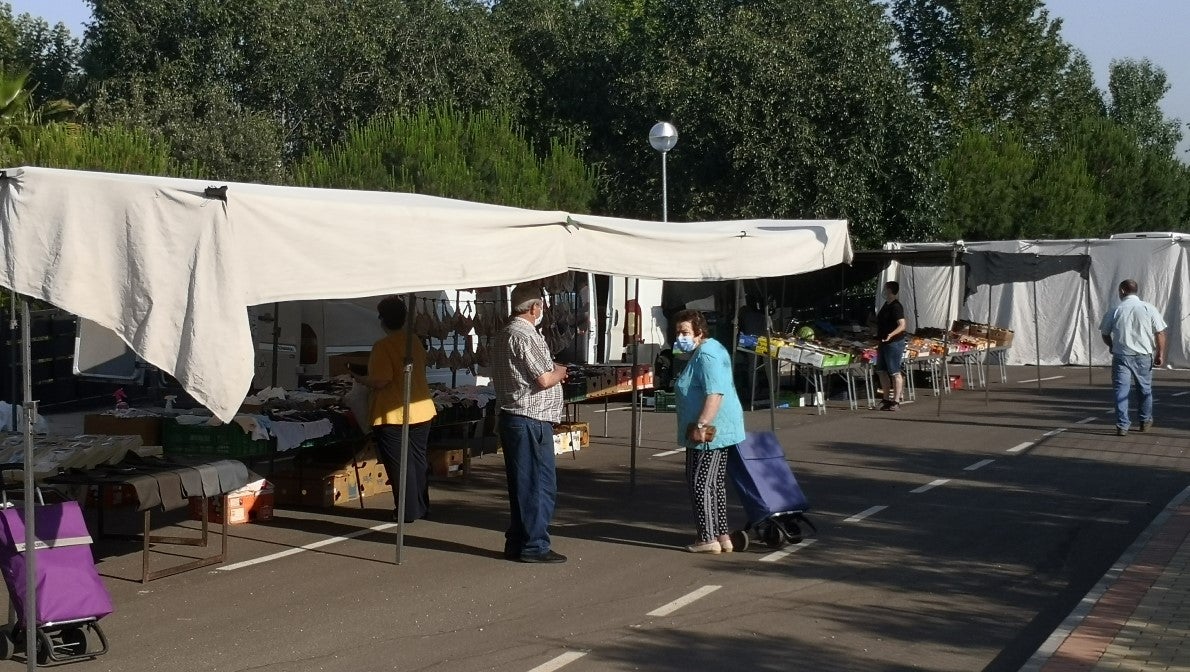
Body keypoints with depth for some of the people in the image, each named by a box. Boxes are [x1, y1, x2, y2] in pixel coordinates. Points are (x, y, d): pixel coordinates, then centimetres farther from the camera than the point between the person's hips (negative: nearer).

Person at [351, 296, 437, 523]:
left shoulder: (383, 346, -16)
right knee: (418, 459, 16)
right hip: (421, 409, 7)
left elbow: (381, 381, -22)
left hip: (393, 413, -7)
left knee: (399, 464, 1)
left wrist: (360, 379, -4)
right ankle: (421, 507, 25)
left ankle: (408, 511, 4)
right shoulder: (416, 343, 6)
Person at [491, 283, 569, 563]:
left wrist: (552, 372, 16)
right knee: (541, 485, -4)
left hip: (511, 417, 10)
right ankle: (534, 546, -1)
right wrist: (560, 372, 0)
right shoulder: (525, 337, -17)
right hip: (531, 420, -10)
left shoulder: (504, 335, 16)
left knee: (522, 484, 15)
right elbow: (544, 379, -21)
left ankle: (517, 544, 20)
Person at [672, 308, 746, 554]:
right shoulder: (702, 351, 17)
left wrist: (701, 425, -30)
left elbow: (715, 393, -27)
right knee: (715, 483, 14)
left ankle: (708, 538, -2)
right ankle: (722, 536, 18)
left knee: (701, 483, -6)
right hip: (717, 431, 11)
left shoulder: (707, 354, -17)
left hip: (710, 432, -11)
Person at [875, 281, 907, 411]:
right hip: (883, 343, 10)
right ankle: (887, 400, 19)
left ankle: (896, 402, -1)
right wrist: (878, 339, 26)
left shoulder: (896, 306, -15)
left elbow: (902, 325, -23)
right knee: (882, 371, 12)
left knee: (895, 373, -5)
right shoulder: (886, 305, 14)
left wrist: (891, 335, -36)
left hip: (894, 343, -10)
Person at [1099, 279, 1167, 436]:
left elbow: (1105, 335, 9)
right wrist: (1160, 354, 3)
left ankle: (1122, 426, -6)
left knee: (1121, 390, 0)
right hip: (1143, 357, 1)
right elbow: (1160, 333, -3)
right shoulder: (1148, 308, -1)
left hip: (1121, 356, -1)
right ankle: (1145, 422, 29)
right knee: (1145, 389, 17)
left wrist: (1112, 346, 28)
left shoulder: (1115, 311, -1)